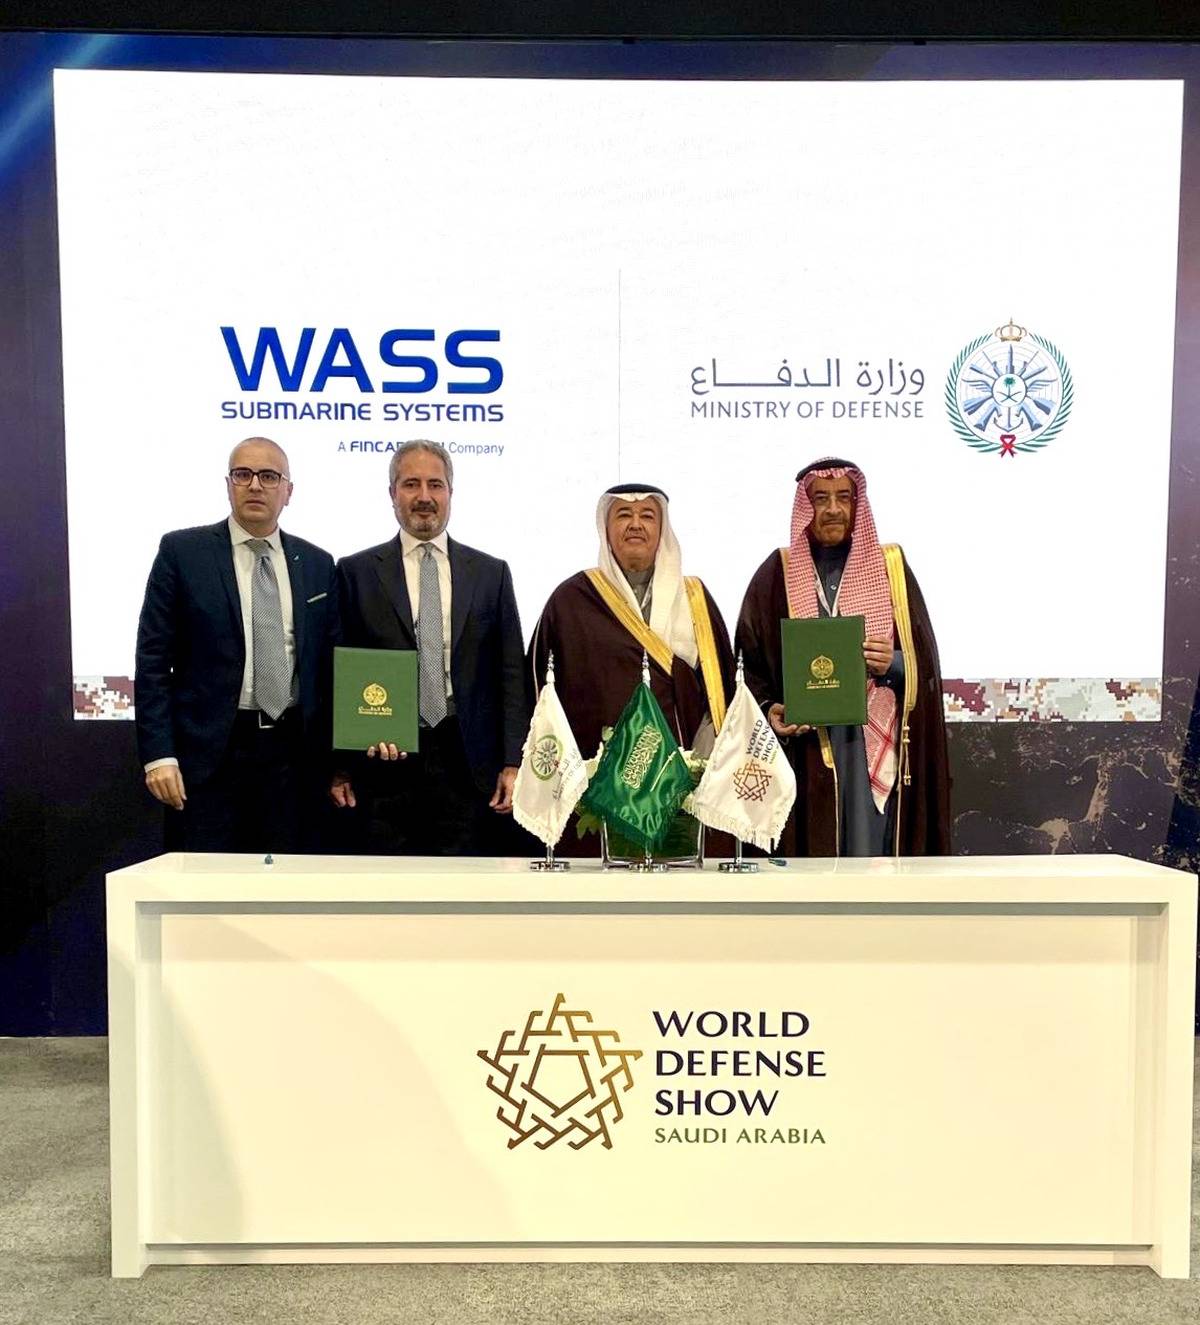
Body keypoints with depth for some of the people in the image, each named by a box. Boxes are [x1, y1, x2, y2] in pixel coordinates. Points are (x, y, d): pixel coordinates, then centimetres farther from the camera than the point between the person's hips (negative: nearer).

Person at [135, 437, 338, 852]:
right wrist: (158, 755, -9)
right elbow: (153, 660, -1)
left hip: (292, 754, 3)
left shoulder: (317, 564, 9)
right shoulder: (182, 552, 1)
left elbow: (331, 665, 10)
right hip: (208, 752, -2)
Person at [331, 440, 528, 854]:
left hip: (468, 765, 1)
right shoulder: (355, 572, 7)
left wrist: (513, 764, 0)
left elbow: (512, 676, 8)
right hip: (383, 763, -1)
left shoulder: (491, 572, 10)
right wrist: (338, 768, 1)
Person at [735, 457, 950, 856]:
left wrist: (892, 664, -15)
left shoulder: (891, 568, 8)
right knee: (809, 853, 1)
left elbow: (923, 659, 6)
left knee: (870, 851, 1)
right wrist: (769, 708, -11)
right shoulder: (777, 574, 7)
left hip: (875, 746, 1)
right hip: (802, 745, 0)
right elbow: (751, 661, 6)